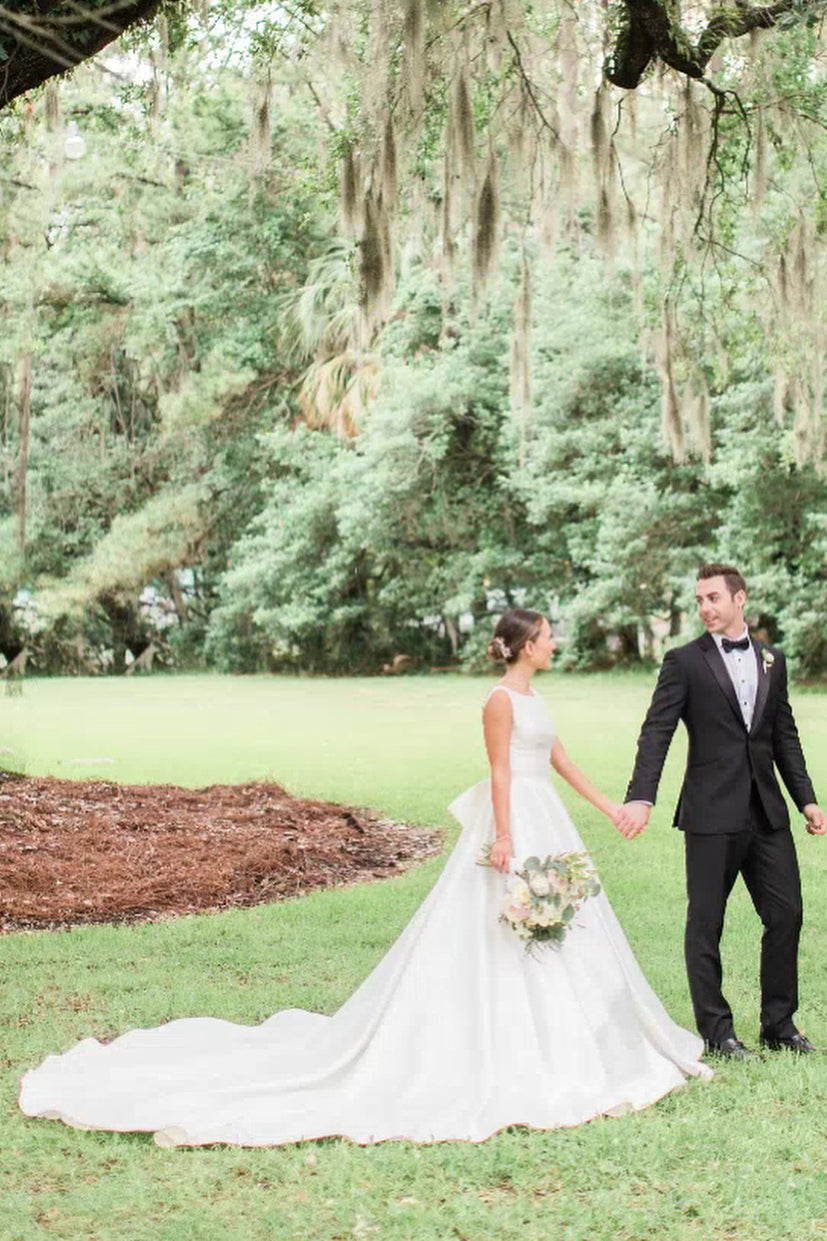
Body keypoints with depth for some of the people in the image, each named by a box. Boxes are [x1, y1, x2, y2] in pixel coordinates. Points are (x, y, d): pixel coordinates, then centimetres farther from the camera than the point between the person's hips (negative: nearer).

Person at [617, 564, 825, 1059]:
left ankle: (779, 1023, 19)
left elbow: (785, 736, 17)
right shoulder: (684, 661, -2)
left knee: (786, 914, 6)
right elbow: (656, 733, -9)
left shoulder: (772, 659, 12)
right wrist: (641, 798, -21)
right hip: (712, 814, -4)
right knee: (706, 922, 3)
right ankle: (716, 1030, 14)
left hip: (767, 813, 4)